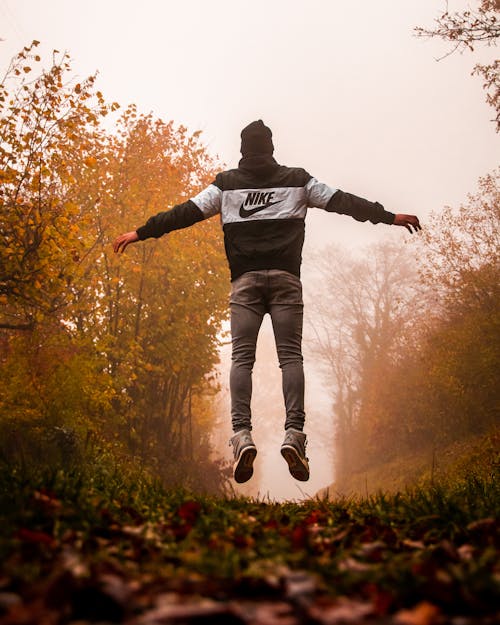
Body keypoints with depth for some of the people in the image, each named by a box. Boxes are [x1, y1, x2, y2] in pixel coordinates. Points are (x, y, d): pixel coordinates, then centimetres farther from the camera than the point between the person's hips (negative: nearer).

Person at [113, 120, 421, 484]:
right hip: (286, 278, 0)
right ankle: (294, 434, -17)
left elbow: (186, 212, 10)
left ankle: (242, 434, -19)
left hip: (245, 280, 0)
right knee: (291, 356, -3)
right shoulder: (297, 180, 15)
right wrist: (390, 217, 21)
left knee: (242, 357, -4)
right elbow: (342, 201, 15)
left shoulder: (227, 184, 13)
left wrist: (141, 233, 17)